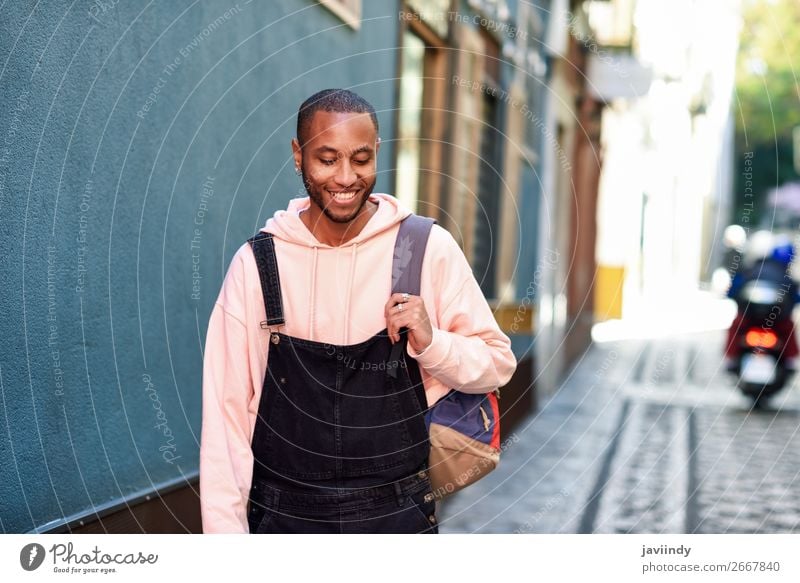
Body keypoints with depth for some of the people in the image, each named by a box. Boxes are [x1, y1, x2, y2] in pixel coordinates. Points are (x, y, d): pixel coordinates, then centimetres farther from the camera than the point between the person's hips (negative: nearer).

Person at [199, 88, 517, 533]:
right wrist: (226, 530, -6)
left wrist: (430, 342, -19)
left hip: (398, 515, 0)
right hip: (283, 516, 1)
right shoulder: (256, 263, -5)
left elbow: (498, 365, 0)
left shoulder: (430, 250, -6)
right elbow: (227, 411, -3)